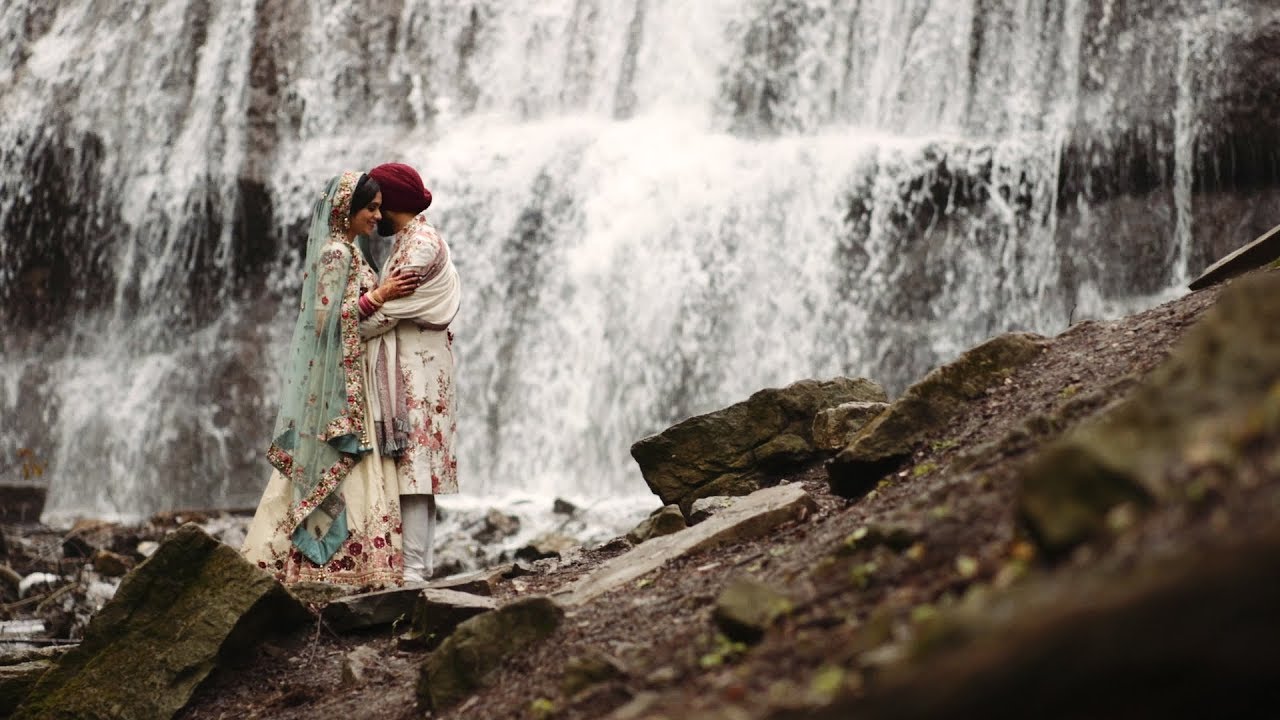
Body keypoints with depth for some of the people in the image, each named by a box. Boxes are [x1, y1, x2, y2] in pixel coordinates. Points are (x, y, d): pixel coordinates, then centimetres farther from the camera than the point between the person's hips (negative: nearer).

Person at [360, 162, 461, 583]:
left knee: (412, 466, -13)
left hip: (414, 369, -10)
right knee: (416, 467, 8)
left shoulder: (420, 244, -11)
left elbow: (388, 310, -17)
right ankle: (420, 564, 10)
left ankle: (413, 569, -15)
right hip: (406, 370, 10)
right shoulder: (410, 241, 21)